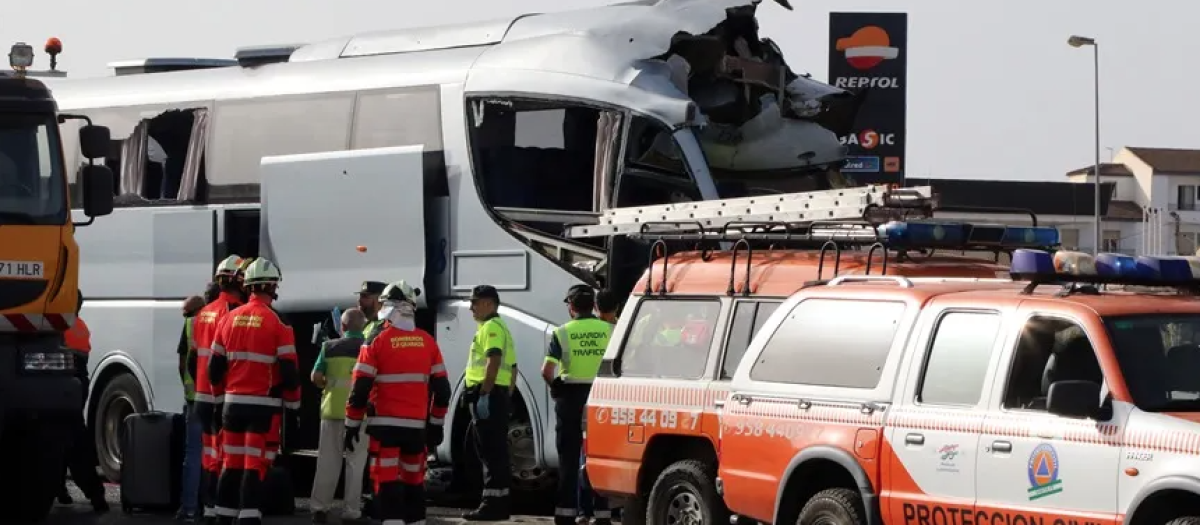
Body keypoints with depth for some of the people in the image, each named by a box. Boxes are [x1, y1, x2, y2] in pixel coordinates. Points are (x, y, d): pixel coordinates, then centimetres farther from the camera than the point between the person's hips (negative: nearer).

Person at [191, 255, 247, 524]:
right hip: (225, 399, -9)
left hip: (203, 398, 9)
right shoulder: (234, 312, -14)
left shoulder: (204, 313, 14)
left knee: (209, 455, 15)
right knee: (224, 456, -9)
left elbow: (193, 359, 19)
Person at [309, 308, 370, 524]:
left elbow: (316, 378, 0)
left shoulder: (330, 347, 1)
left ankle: (319, 507, 10)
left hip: (333, 409, 1)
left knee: (327, 461, 9)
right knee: (355, 462, 4)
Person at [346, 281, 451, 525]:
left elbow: (360, 389, -9)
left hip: (385, 424, -4)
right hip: (417, 425, 4)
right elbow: (442, 389, 9)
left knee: (388, 481, -6)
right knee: (414, 481, 16)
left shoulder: (377, 341, -7)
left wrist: (352, 426, -1)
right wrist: (436, 424, 19)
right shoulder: (427, 342, 5)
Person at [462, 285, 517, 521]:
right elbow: (510, 366, 27)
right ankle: (497, 503, 15)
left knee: (492, 452, -12)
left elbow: (493, 361, -22)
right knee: (495, 452, 12)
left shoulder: (491, 327, -9)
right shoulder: (500, 327, 24)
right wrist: (507, 396, 26)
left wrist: (484, 395, -27)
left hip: (489, 394, -11)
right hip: (499, 395, 11)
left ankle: (494, 505, -14)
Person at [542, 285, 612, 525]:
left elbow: (547, 371, -12)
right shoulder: (610, 331, -1)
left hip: (571, 397, -1)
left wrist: (555, 387, 7)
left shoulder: (562, 333, -4)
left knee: (569, 457, 7)